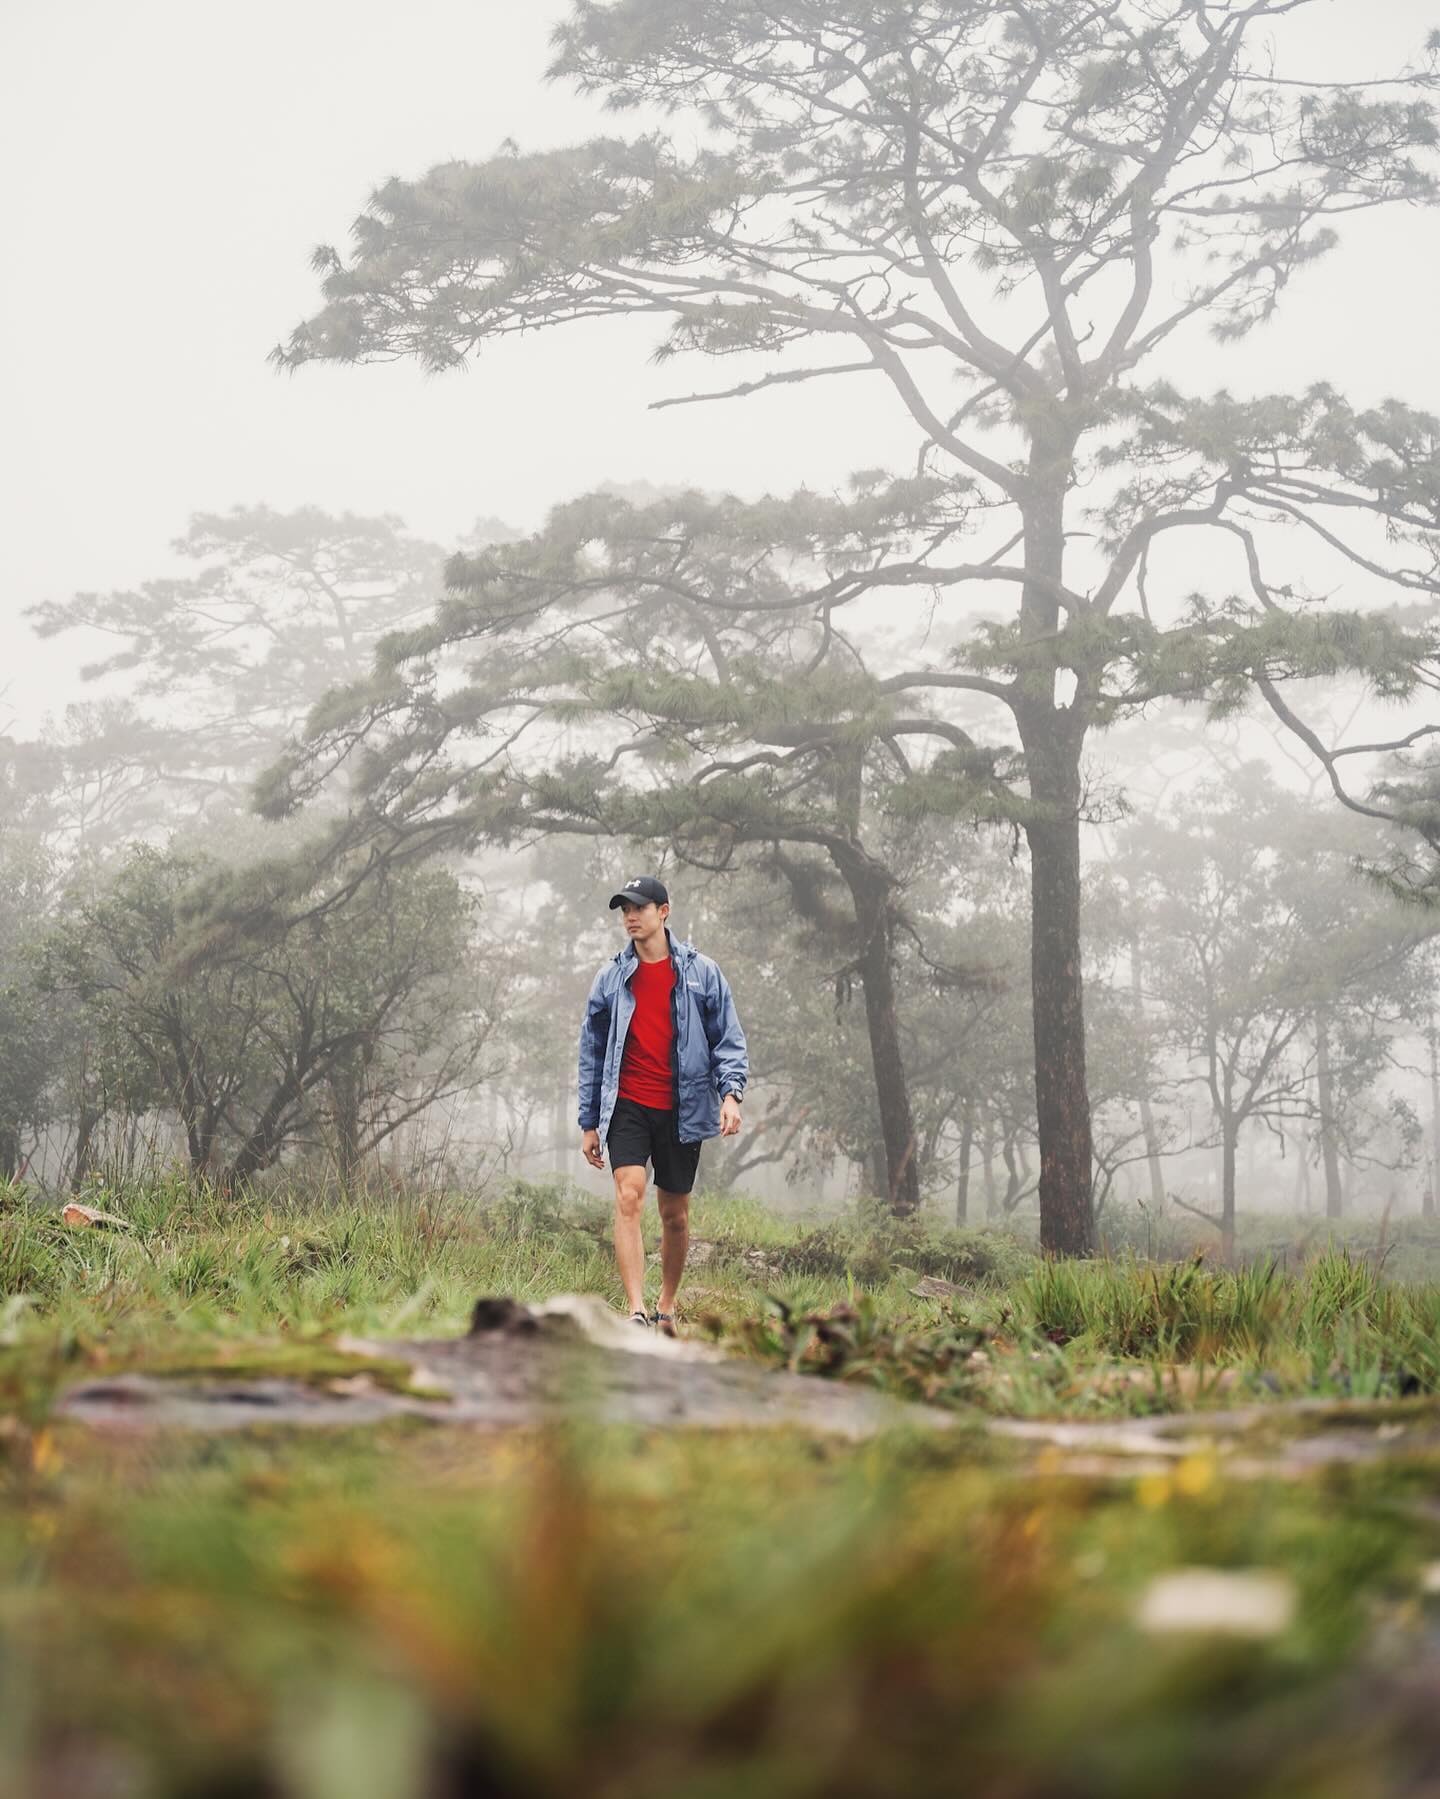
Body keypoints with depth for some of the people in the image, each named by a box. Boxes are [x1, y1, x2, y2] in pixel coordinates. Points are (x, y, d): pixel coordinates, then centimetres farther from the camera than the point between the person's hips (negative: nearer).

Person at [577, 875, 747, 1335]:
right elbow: (591, 1052, 11)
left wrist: (730, 1092, -14)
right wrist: (589, 1123, 9)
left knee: (675, 1214, 9)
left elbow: (728, 1039, 3)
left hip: (682, 1110, 0)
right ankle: (636, 1313, -24)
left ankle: (666, 1309, 26)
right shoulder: (611, 978, 6)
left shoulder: (701, 973, 2)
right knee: (628, 1197, -19)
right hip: (627, 1107, 0)